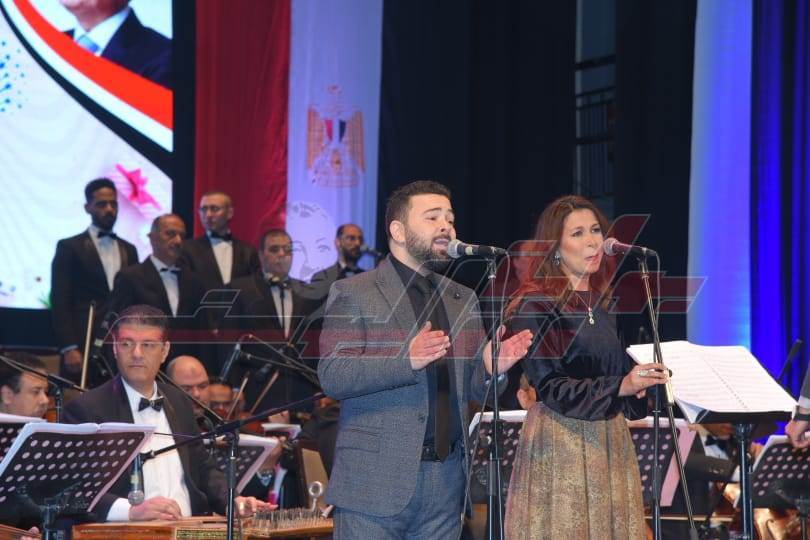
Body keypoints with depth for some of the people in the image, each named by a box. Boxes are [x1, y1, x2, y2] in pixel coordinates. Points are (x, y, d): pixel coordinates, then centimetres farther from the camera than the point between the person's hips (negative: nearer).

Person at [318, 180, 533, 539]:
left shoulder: (464, 300, 18)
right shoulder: (353, 294, 1)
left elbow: (473, 391, 17)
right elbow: (332, 377, -11)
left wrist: (491, 368, -7)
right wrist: (405, 360, -24)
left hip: (445, 482, 5)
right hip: (376, 481, -5)